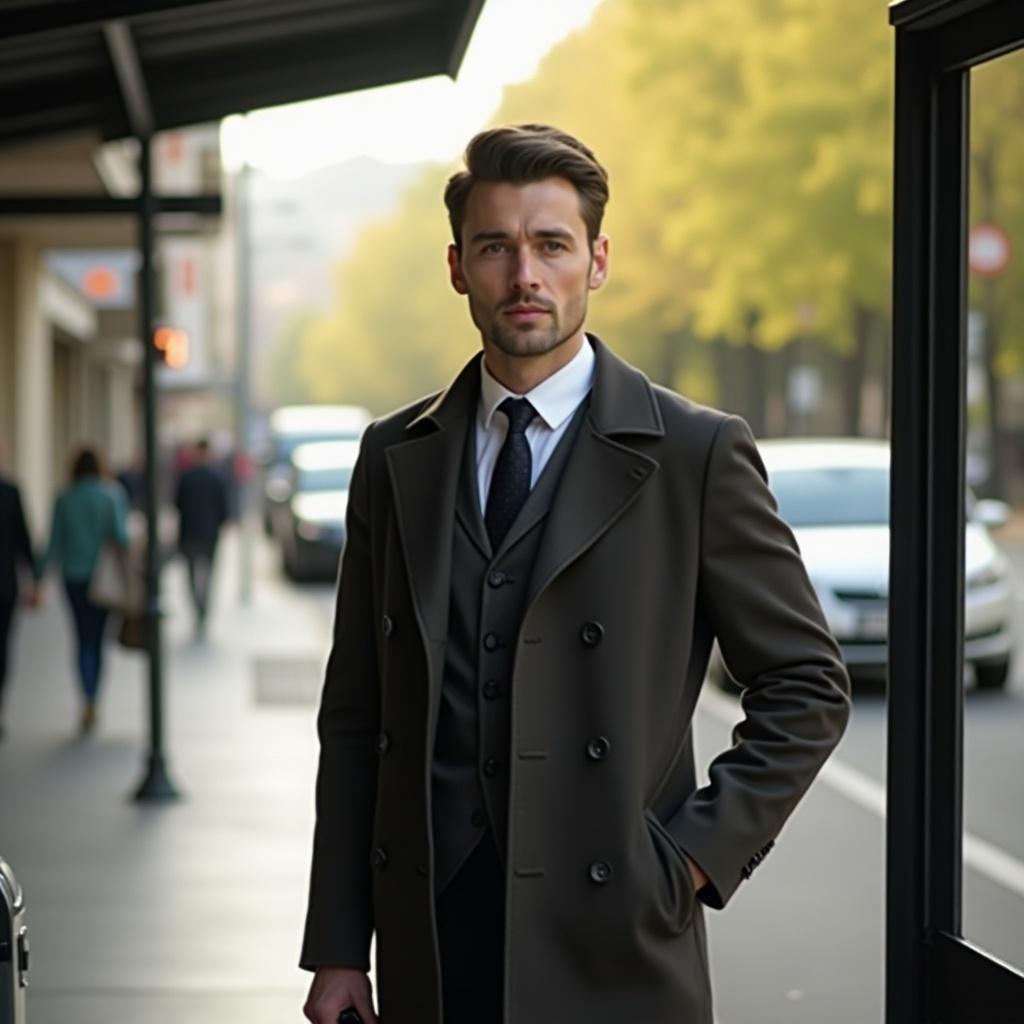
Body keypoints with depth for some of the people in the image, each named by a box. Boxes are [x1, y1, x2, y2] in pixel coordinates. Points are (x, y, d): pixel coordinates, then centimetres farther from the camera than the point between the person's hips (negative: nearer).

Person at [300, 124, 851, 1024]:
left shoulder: (697, 453, -2)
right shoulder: (396, 458, 9)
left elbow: (806, 686, 2)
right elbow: (354, 714, 9)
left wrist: (698, 853, -8)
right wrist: (337, 947, 5)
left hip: (610, 948, -3)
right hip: (429, 936, 3)